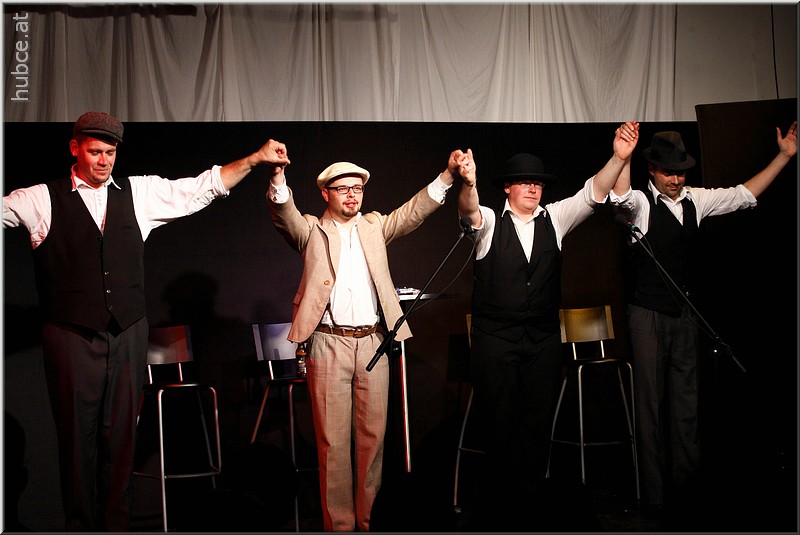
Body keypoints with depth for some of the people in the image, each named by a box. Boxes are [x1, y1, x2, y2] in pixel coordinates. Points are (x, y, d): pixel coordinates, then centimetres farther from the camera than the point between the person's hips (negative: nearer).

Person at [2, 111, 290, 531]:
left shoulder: (139, 193, 11)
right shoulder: (40, 200, 4)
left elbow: (202, 188, 12)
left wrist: (255, 159, 7)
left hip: (128, 334, 2)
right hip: (71, 336, -2)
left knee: (121, 434, 6)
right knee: (78, 435, 3)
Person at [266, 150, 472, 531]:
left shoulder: (375, 226, 15)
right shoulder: (311, 231, 6)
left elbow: (414, 211, 4)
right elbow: (283, 215, -13)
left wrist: (448, 174, -10)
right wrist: (278, 177, -33)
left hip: (373, 343, 3)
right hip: (329, 345, -3)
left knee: (373, 435, 6)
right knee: (333, 439, -1)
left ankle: (367, 518, 17)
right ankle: (339, 522, 8)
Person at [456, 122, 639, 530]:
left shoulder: (553, 219, 9)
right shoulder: (489, 222, 0)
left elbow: (594, 193, -3)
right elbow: (469, 210, -22)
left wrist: (620, 158, -20)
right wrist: (468, 184, -45)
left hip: (543, 339, 3)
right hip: (494, 339, -3)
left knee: (538, 424, 5)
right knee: (498, 424, 2)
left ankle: (526, 512, 16)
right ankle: (495, 514, 16)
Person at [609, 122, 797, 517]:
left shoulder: (695, 200, 9)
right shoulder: (641, 202, -9)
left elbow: (744, 195, 17)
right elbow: (620, 197, -32)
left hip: (685, 314, 5)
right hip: (648, 314, -5)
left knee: (686, 401, 9)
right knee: (651, 402, 0)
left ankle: (685, 485, 21)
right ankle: (654, 498, 8)